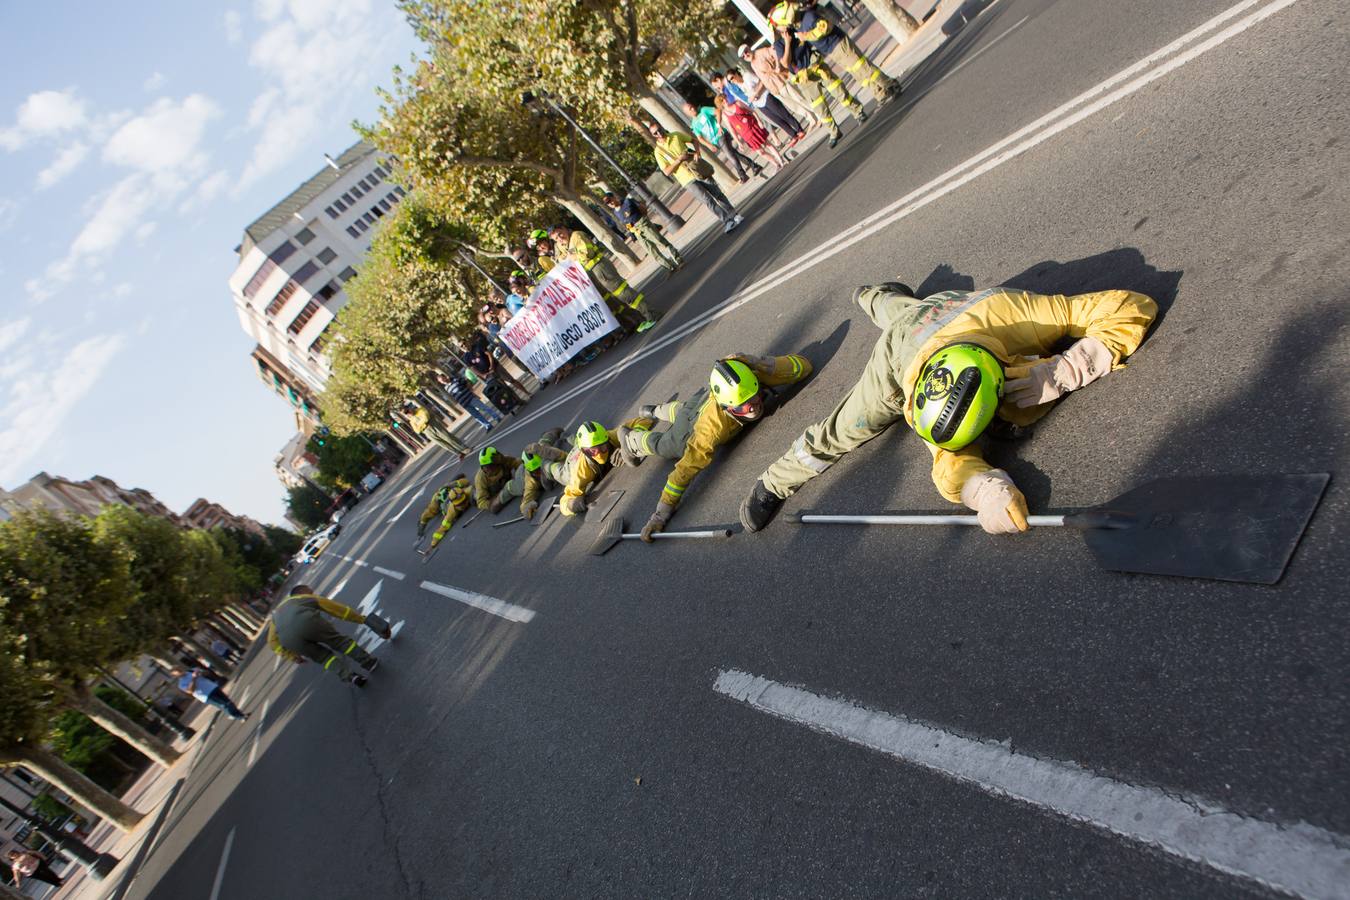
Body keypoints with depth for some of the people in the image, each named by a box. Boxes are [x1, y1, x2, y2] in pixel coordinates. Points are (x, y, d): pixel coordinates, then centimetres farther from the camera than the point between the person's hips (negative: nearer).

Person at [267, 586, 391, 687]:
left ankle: (349, 676, 7)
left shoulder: (277, 612, 41)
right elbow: (338, 609, 34)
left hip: (287, 638, 3)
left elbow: (272, 641, 29)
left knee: (324, 657, 21)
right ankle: (369, 662, 20)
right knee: (340, 640, 19)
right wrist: (363, 619, 38)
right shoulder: (309, 599, 34)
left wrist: (292, 656, 27)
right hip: (307, 622, -3)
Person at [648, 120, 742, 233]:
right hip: (688, 180, -3)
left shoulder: (676, 135, 3)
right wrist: (679, 160, -19)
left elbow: (693, 140, 16)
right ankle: (727, 220, -6)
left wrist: (697, 151, -3)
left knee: (718, 194, 6)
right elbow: (667, 171, -9)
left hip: (699, 171, 3)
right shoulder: (658, 151, -5)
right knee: (707, 200, -13)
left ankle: (733, 215, 20)